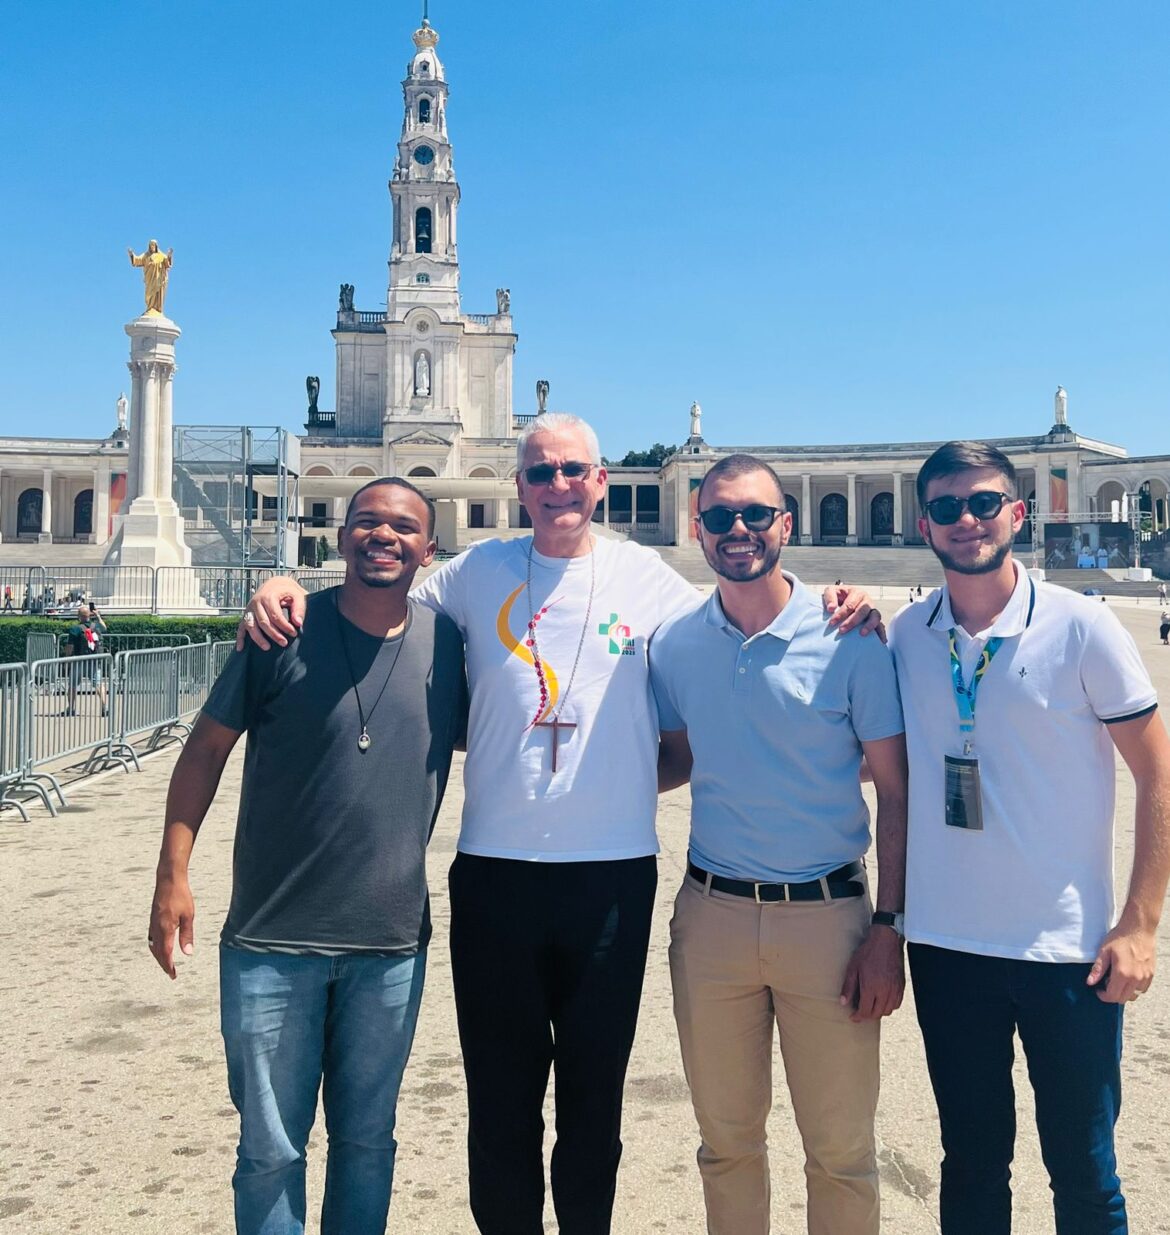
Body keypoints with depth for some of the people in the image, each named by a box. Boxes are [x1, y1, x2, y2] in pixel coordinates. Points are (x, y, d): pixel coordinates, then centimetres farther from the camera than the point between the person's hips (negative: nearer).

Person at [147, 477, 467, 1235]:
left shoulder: (447, 643, -1)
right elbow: (206, 749, -1)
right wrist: (173, 875, -6)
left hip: (392, 945, 2)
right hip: (271, 941, -1)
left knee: (367, 1141, 18)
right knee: (271, 1150, 11)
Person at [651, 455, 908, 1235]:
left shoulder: (849, 643, -8)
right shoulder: (674, 646, 1)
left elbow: (896, 793, -4)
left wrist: (888, 928, -8)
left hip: (828, 913, -2)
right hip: (711, 911, 3)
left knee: (841, 1150, 11)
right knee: (726, 1140, 17)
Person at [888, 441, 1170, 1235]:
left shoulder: (1082, 628, -9)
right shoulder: (906, 636, 1)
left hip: (1067, 949, -3)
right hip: (945, 945, 3)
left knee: (1083, 1170, 12)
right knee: (971, 1162, 17)